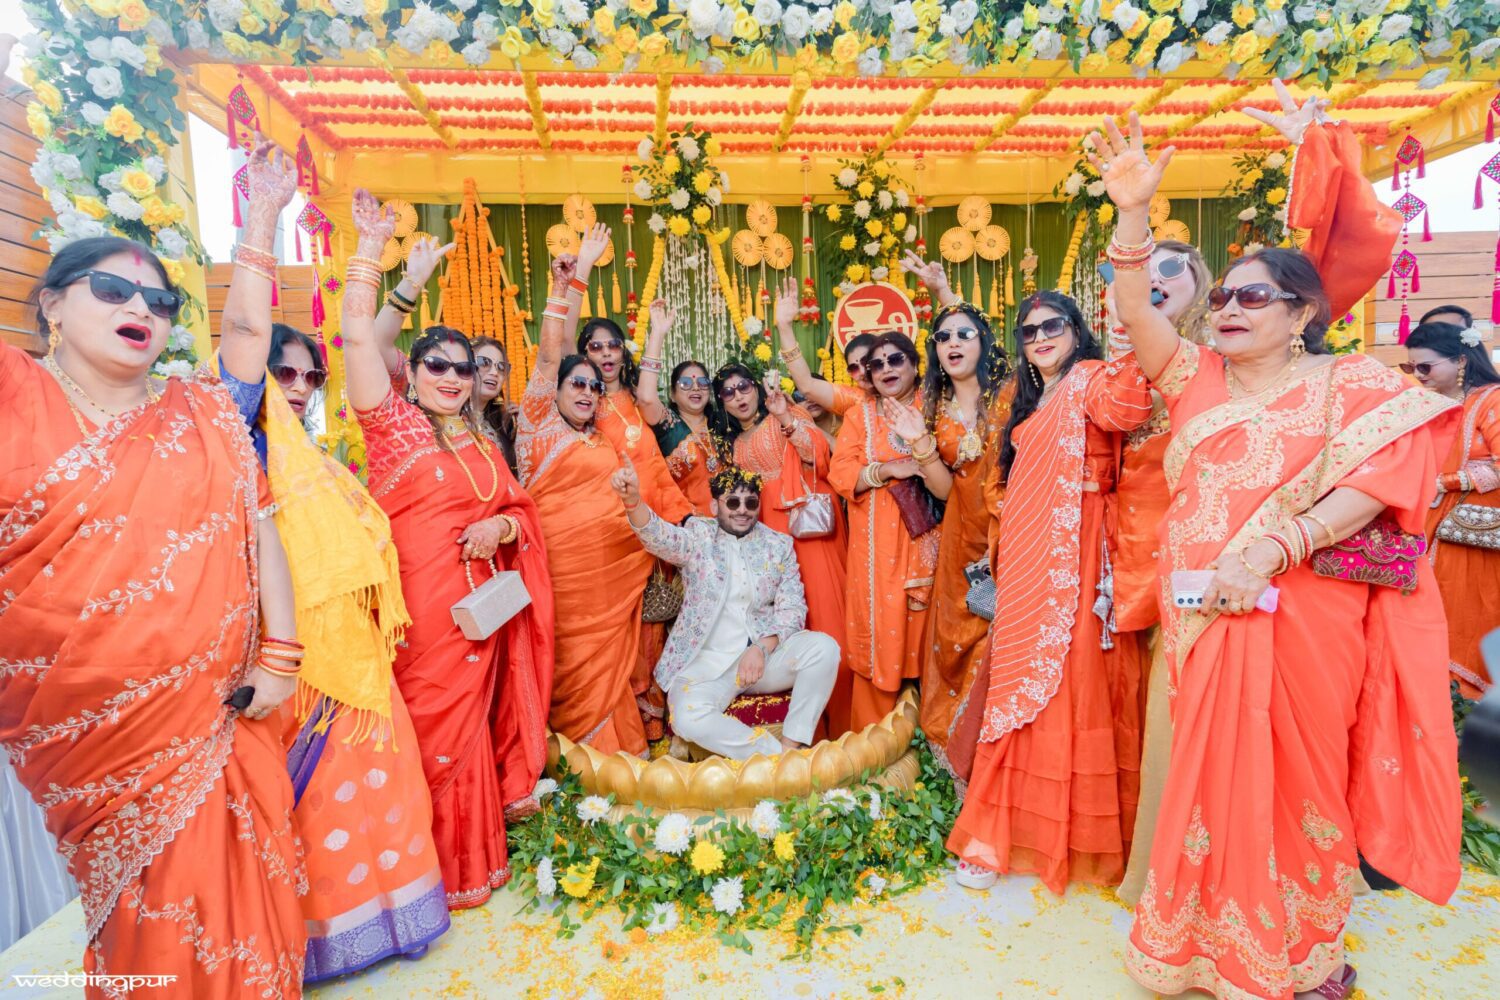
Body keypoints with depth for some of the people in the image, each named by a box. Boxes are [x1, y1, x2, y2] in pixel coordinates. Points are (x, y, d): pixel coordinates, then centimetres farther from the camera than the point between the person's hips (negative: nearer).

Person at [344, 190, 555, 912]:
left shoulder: (481, 446, 14)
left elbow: (523, 510, 15)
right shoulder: (390, 421, 0)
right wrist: (370, 247, -11)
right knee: (427, 735, 5)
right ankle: (434, 873, 22)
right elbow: (358, 337, -11)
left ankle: (474, 860, 29)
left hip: (479, 608, 4)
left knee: (469, 730, 13)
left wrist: (502, 527, -7)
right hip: (417, 612, -4)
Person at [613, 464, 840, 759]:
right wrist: (632, 499, -39)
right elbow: (660, 537, -18)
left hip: (767, 652, 2)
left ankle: (791, 746, -15)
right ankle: (778, 756, -15)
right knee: (687, 718, -31)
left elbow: (792, 607, 4)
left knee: (824, 646, -25)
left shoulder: (779, 544, 9)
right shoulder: (698, 535, 3)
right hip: (707, 660, -2)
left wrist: (761, 648, -14)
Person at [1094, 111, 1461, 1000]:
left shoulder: (1353, 382, 1)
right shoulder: (1199, 376, 11)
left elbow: (1379, 480, -11)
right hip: (1204, 614, 3)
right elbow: (1136, 314, -1)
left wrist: (1274, 549, -23)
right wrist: (1133, 212, -12)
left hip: (1301, 612, -3)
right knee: (1211, 779, 11)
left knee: (1295, 779, 9)